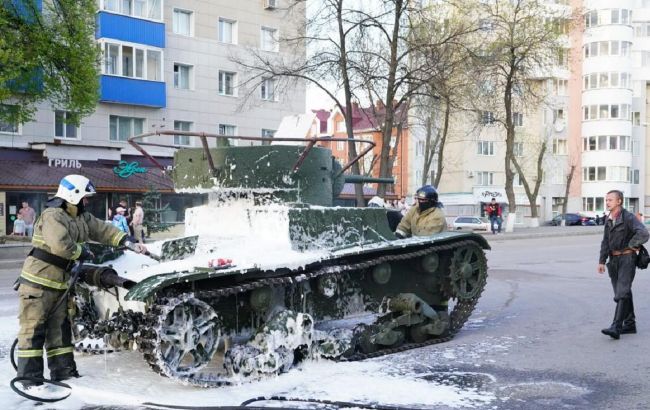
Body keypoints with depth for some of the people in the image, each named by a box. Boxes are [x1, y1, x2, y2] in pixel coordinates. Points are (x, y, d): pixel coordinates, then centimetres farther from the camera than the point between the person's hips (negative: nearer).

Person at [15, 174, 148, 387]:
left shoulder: (82, 217, 11)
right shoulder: (53, 216, -17)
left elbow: (103, 230, 13)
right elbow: (60, 245, -30)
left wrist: (128, 243, 1)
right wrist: (82, 252, -14)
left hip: (60, 282, 9)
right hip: (38, 281, -9)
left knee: (60, 328, 12)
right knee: (34, 329, -5)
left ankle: (64, 371, 19)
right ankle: (30, 377, -2)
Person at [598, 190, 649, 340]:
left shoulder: (628, 217, -13)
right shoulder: (609, 220, 12)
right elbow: (605, 242, 16)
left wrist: (632, 246, -14)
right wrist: (602, 261, 11)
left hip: (627, 258, -8)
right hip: (614, 260, 8)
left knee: (622, 293, -14)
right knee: (622, 293, 13)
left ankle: (616, 327, -21)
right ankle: (630, 324, 23)